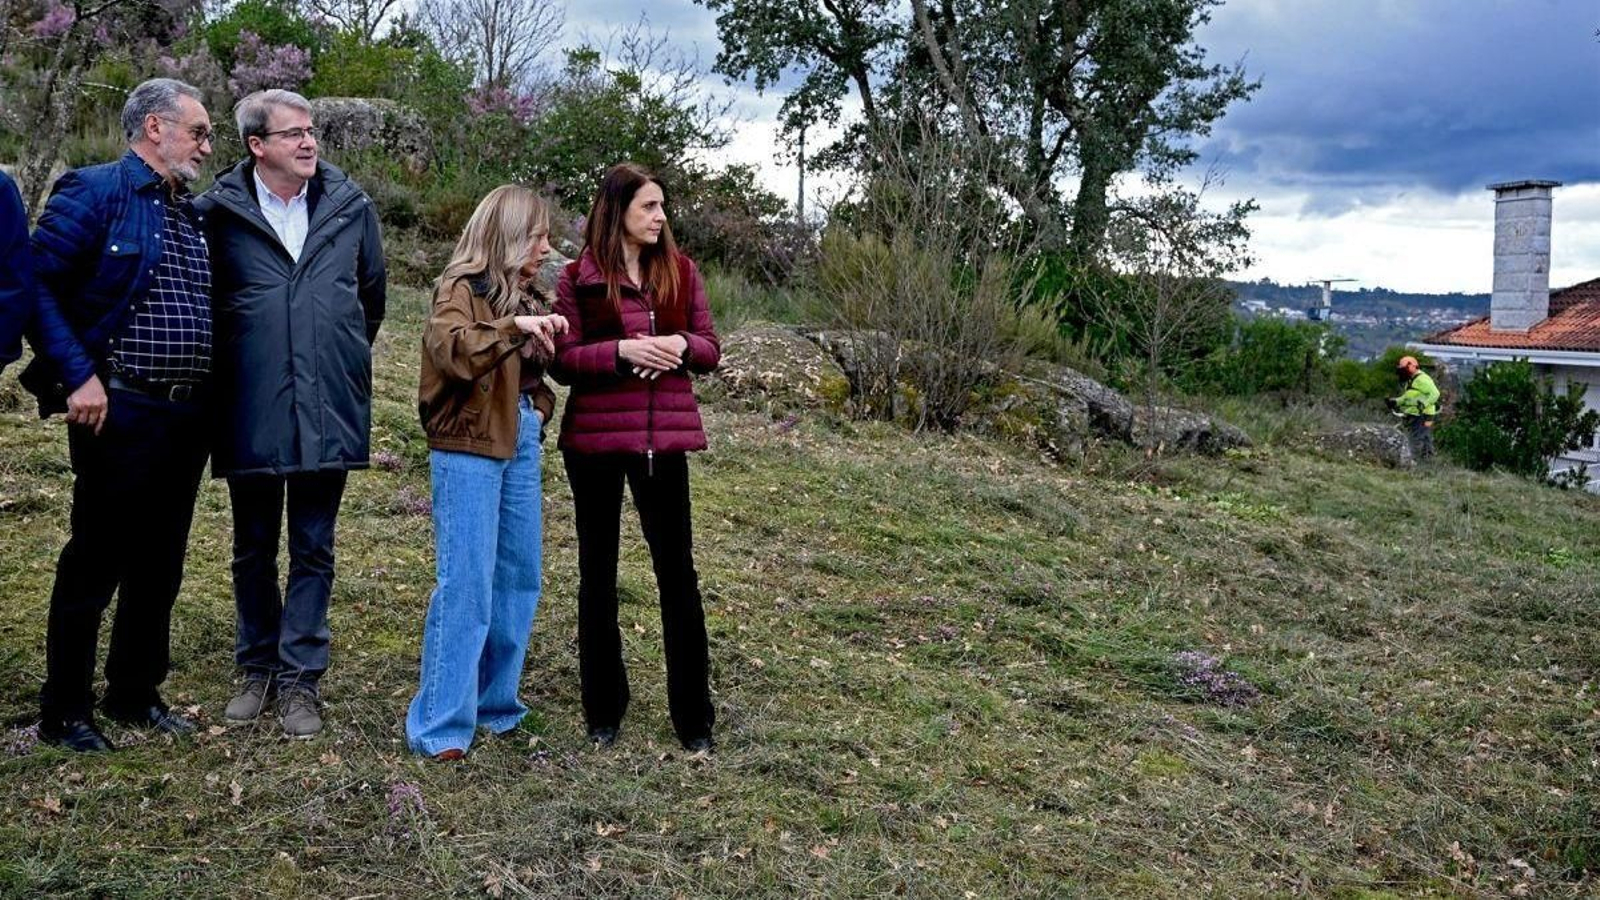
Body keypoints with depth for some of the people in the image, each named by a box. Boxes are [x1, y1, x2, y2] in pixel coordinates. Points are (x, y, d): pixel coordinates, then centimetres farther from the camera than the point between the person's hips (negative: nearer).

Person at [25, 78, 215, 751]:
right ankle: (64, 712, 16)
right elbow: (36, 284, -12)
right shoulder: (95, 192, -7)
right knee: (94, 563, 2)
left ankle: (136, 695, 28)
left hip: (187, 416, 7)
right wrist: (78, 375, -17)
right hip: (119, 411, -7)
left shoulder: (193, 213, 15)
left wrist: (206, 394, 10)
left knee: (159, 564, 14)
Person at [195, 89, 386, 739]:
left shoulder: (350, 207, 2)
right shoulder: (218, 211, -5)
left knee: (313, 550, 7)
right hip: (249, 411, 0)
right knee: (253, 550, 13)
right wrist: (233, 364, 10)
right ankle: (258, 667, 28)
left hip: (329, 410, 1)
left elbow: (372, 292, 16)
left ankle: (299, 678, 16)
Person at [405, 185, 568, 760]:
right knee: (466, 584, -8)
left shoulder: (523, 297, 15)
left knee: (520, 578, 10)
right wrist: (512, 326, -32)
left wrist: (541, 408, 9)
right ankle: (440, 725, 1)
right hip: (469, 449, -8)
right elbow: (449, 349, -26)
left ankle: (496, 703, 23)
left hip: (520, 444, 8)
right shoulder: (462, 287, -7)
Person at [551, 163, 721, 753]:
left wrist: (682, 345, -14)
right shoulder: (577, 279, -1)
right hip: (595, 438, -1)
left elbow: (710, 349, 7)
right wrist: (621, 351, -20)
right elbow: (562, 362, -4)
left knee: (677, 572, 3)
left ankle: (693, 717, 13)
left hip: (663, 439, 1)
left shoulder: (681, 271, 5)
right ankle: (604, 709, 24)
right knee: (597, 572, 9)